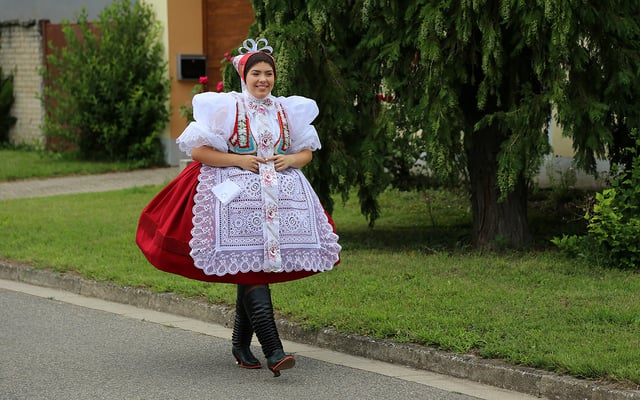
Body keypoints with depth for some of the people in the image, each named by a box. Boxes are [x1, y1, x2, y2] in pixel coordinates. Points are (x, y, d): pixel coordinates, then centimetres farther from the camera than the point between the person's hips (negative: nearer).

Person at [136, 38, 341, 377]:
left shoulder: (287, 110, 12)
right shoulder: (226, 107, -1)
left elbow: (307, 151, 20)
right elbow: (197, 150, -3)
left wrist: (291, 160, -2)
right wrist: (238, 160, -12)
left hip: (279, 195, 5)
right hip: (237, 195, -5)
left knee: (252, 271, 9)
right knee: (251, 267, -16)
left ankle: (240, 344, 24)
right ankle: (273, 351, -23)